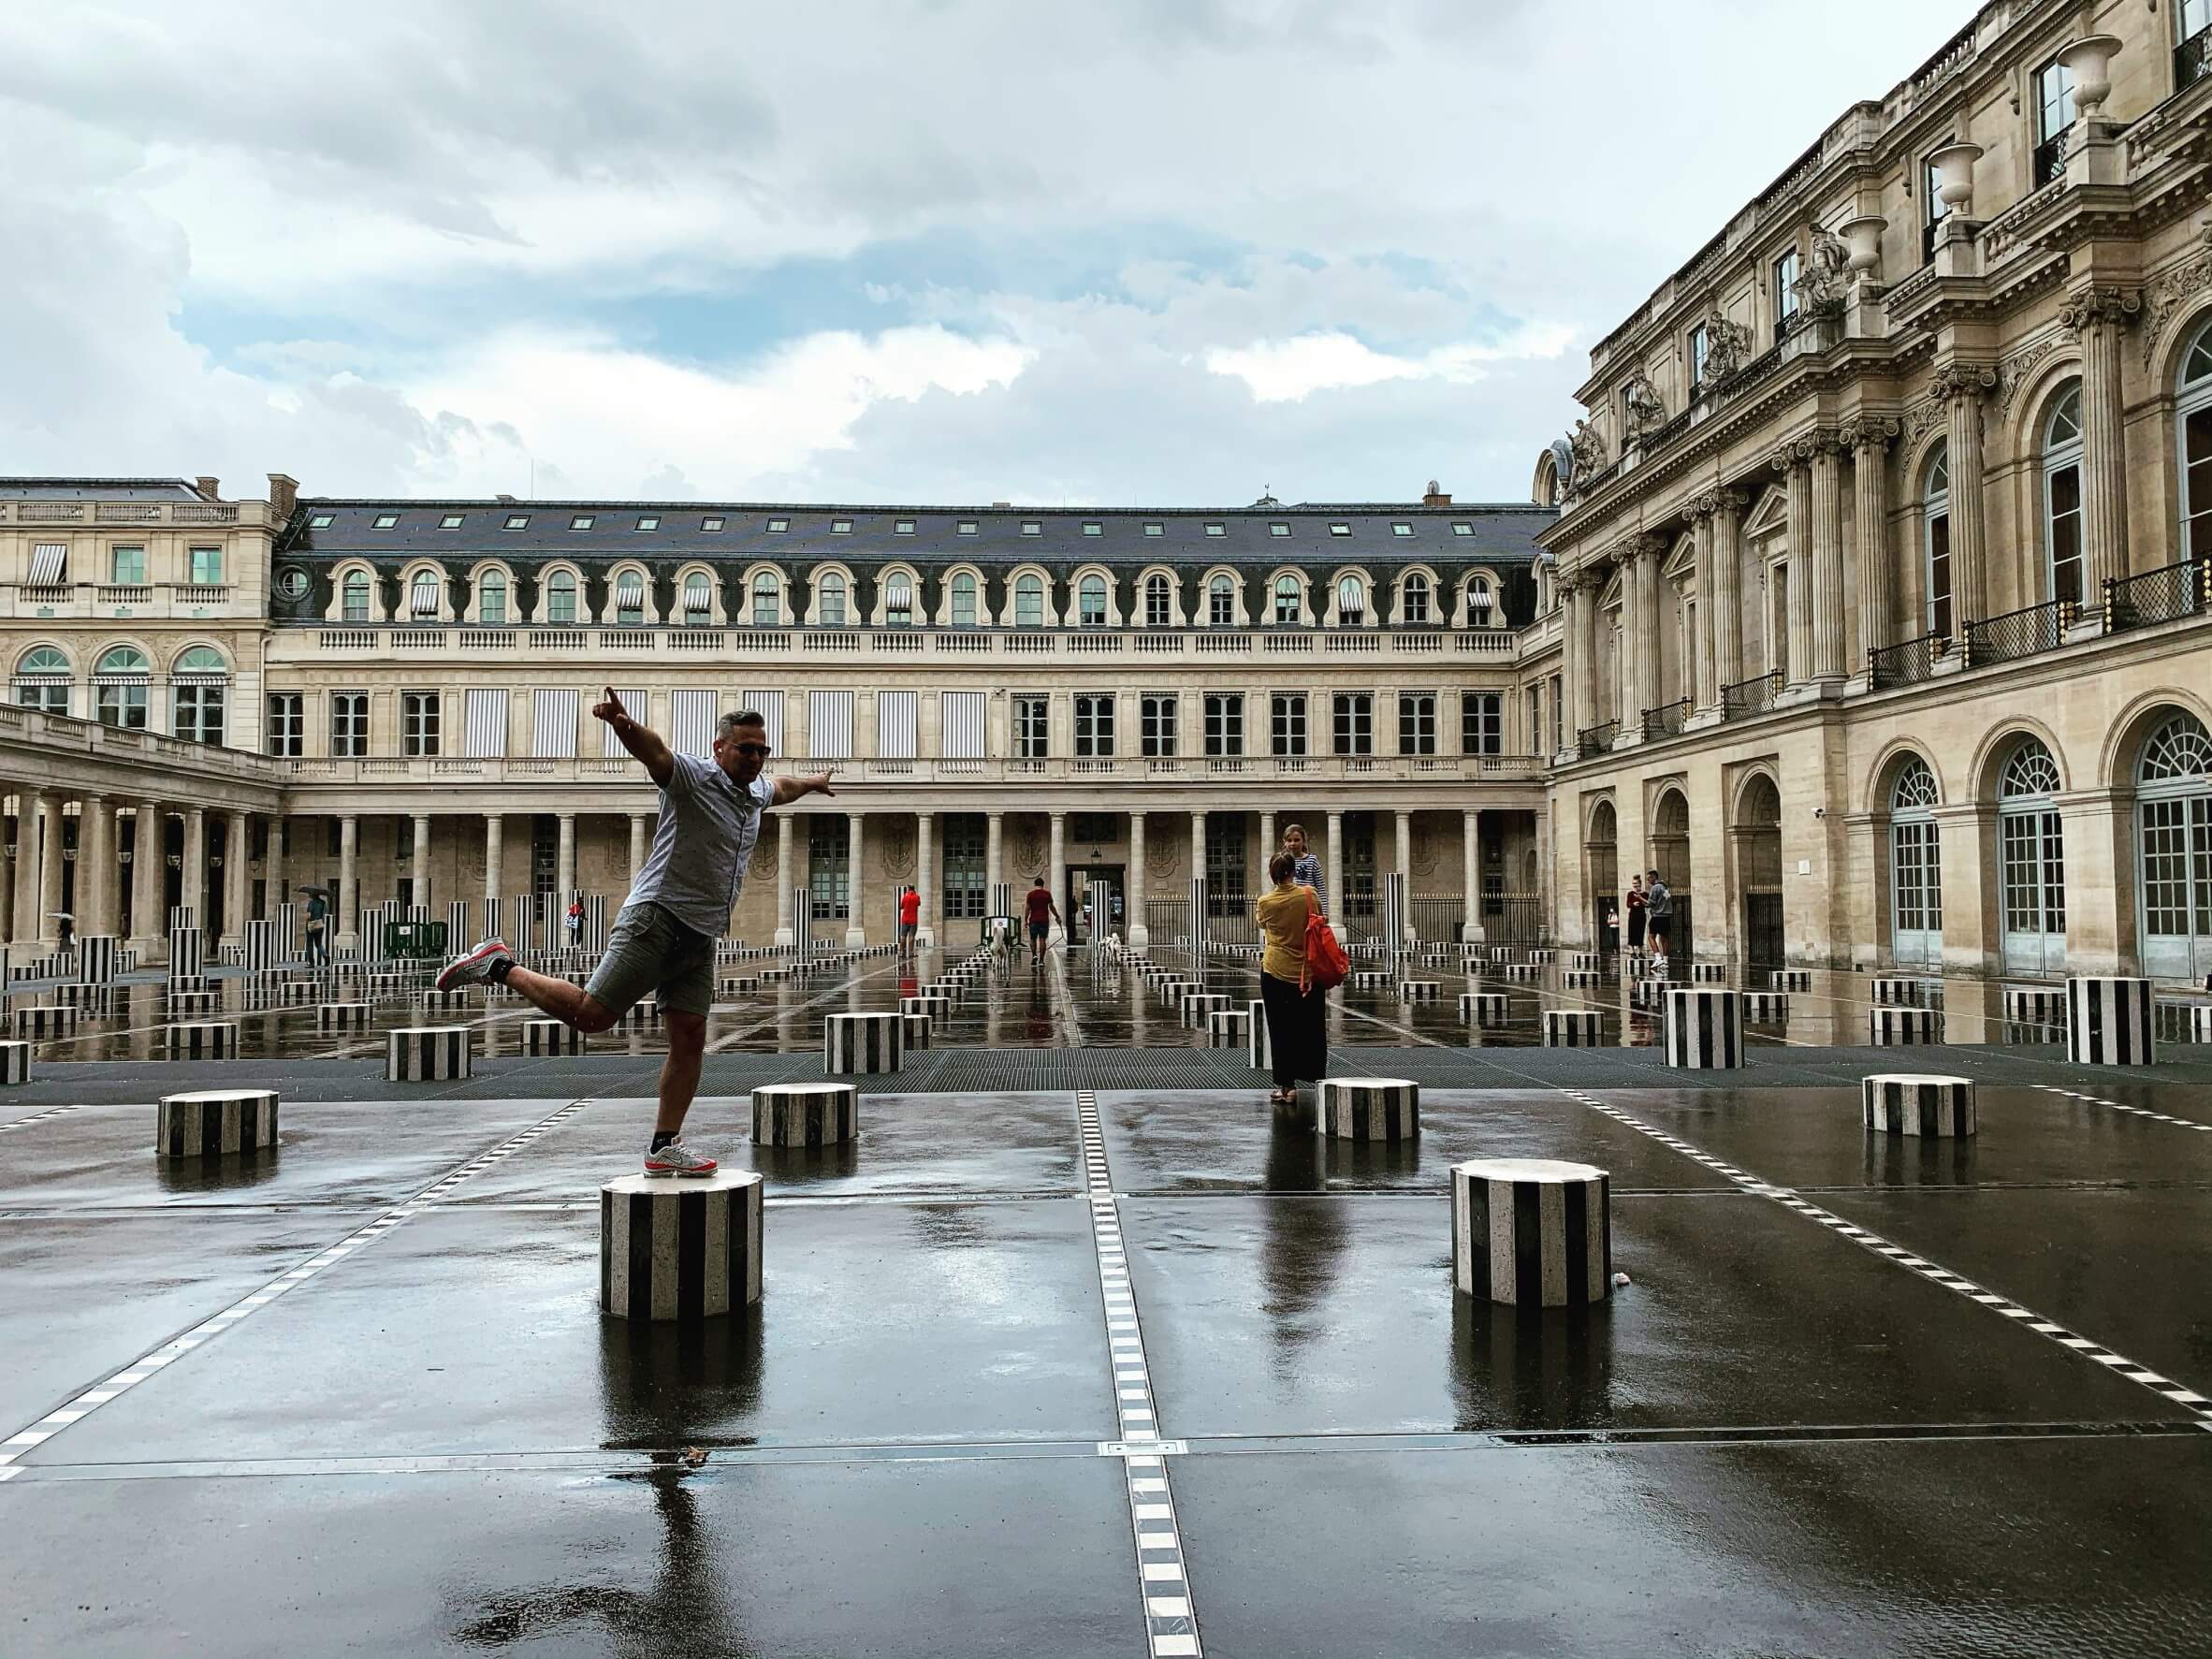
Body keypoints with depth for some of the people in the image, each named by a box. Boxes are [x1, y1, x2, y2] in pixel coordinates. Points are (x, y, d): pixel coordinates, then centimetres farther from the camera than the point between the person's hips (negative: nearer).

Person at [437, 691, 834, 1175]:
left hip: (700, 939, 8)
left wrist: (813, 783, 59)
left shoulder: (755, 793, 16)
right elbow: (654, 752, -29)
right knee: (591, 1014, -12)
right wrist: (622, 724, -50)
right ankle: (499, 966, 6)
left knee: (690, 1039, 2)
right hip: (657, 919, -8)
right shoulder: (694, 777, -9)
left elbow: (780, 787, 41)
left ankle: (664, 1146, 8)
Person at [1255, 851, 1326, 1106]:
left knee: (1280, 1030, 4)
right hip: (1307, 971, 1)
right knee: (1309, 1028, 10)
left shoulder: (1265, 901, -7)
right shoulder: (1309, 894, -7)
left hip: (1275, 971, -1)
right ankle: (1312, 1080, 15)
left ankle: (1286, 1086, 3)